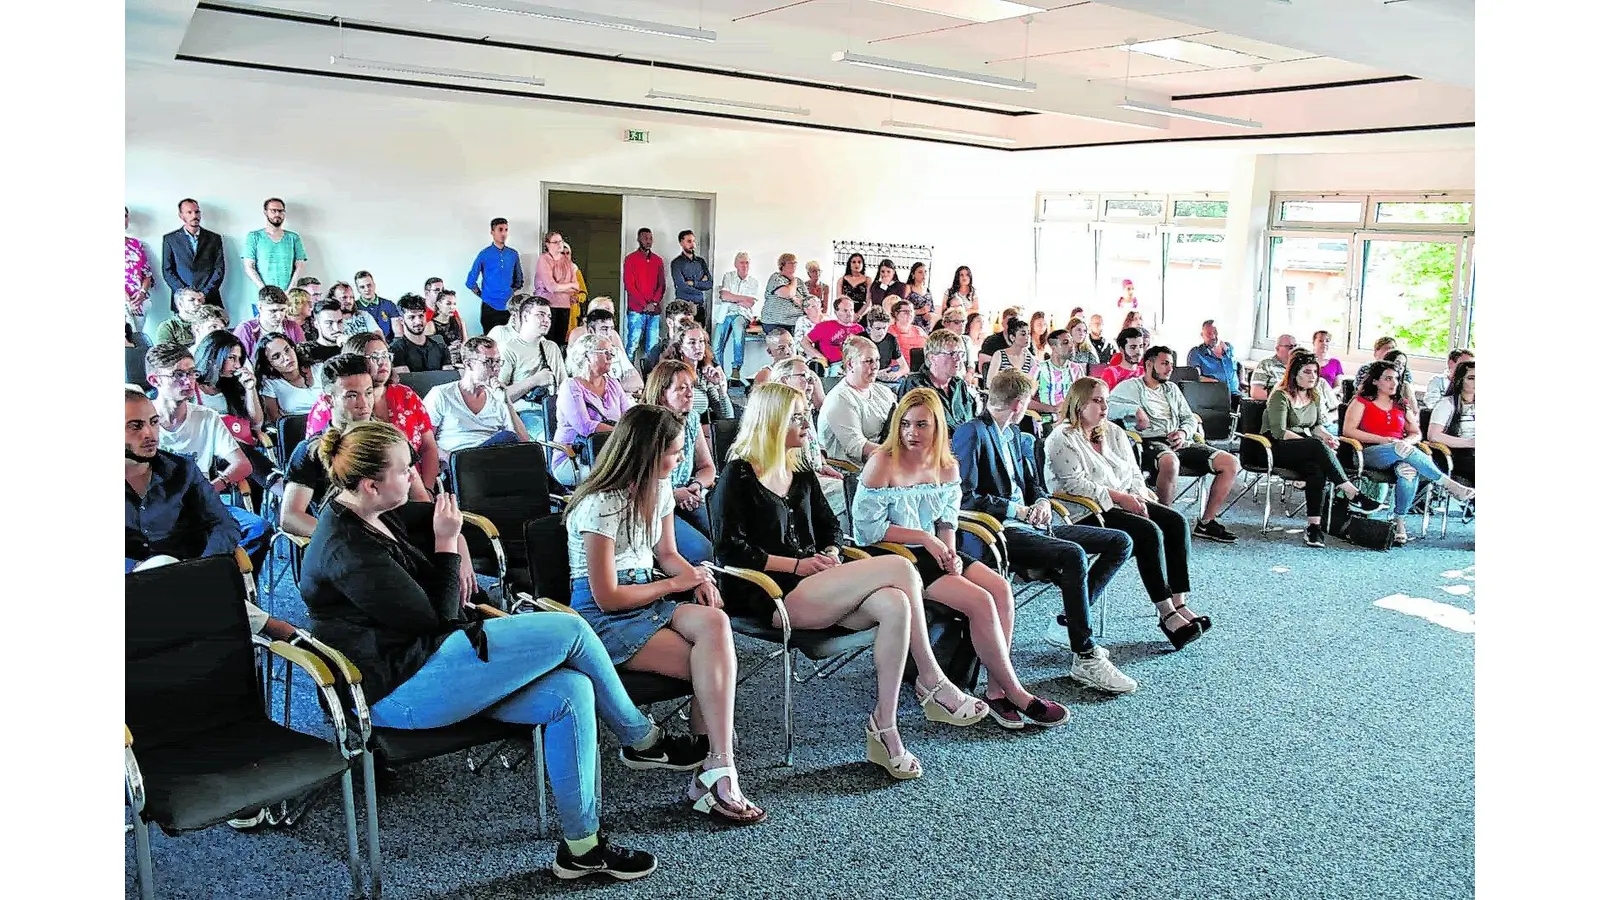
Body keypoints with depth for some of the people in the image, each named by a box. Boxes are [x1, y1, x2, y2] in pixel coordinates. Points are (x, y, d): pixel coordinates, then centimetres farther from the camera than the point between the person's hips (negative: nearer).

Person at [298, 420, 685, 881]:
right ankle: (641, 738, 6)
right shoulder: (348, 551, -22)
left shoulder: (365, 514, 7)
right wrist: (446, 544, -9)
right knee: (569, 631, -16)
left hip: (423, 661, 10)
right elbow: (434, 618, -16)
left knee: (571, 691, -8)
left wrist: (455, 547, 8)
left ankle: (581, 845, -1)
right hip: (399, 692, -10)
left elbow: (433, 515, 27)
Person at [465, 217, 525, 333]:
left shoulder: (513, 254, 7)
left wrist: (512, 293, 9)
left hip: (509, 306, 3)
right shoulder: (484, 254, -2)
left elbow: (519, 280, 20)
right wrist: (482, 295, 2)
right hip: (490, 307, -3)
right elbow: (470, 282, 1)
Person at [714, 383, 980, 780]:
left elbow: (831, 527, 28)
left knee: (894, 605, -27)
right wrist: (797, 564, -13)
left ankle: (884, 729, -22)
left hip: (812, 587, 7)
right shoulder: (739, 476, -1)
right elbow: (731, 550, -9)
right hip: (773, 596, -7)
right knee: (899, 568, -22)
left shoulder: (801, 474, 21)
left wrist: (830, 555, 4)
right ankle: (932, 684, -11)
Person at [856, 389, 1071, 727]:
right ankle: (1016, 694, -9)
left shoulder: (948, 468, 7)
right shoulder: (883, 464, -11)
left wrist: (950, 552, -7)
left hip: (934, 553, 7)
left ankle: (997, 691, -11)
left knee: (1000, 588, -17)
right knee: (980, 602, -22)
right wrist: (925, 538, -15)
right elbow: (866, 527, -13)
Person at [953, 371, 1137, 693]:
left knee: (1120, 542, 2)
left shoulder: (1012, 433, 20)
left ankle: (1067, 624, 3)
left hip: (1029, 523, 10)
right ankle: (1086, 659, -23)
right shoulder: (971, 432, -9)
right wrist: (1018, 510, -16)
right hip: (999, 531, -9)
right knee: (1073, 555, -33)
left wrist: (1041, 502, 2)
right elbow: (965, 497, -17)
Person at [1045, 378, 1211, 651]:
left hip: (1125, 503, 8)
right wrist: (1119, 497, -19)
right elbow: (1075, 484, -17)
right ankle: (1167, 614, -22)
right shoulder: (1063, 439, -6)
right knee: (1150, 531, -27)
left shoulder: (1114, 433, 18)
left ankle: (1179, 604, -18)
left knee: (1176, 522, -13)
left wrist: (1138, 495, -4)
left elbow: (1134, 473, 18)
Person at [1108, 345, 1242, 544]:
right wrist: (1135, 410, -16)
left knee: (1231, 463, -10)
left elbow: (1190, 419, 24)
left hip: (1180, 442, 7)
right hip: (1151, 442, -7)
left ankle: (1206, 522, -5)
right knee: (1170, 461, -43)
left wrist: (1183, 432, 1)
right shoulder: (1130, 386, 9)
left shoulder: (1172, 389, 29)